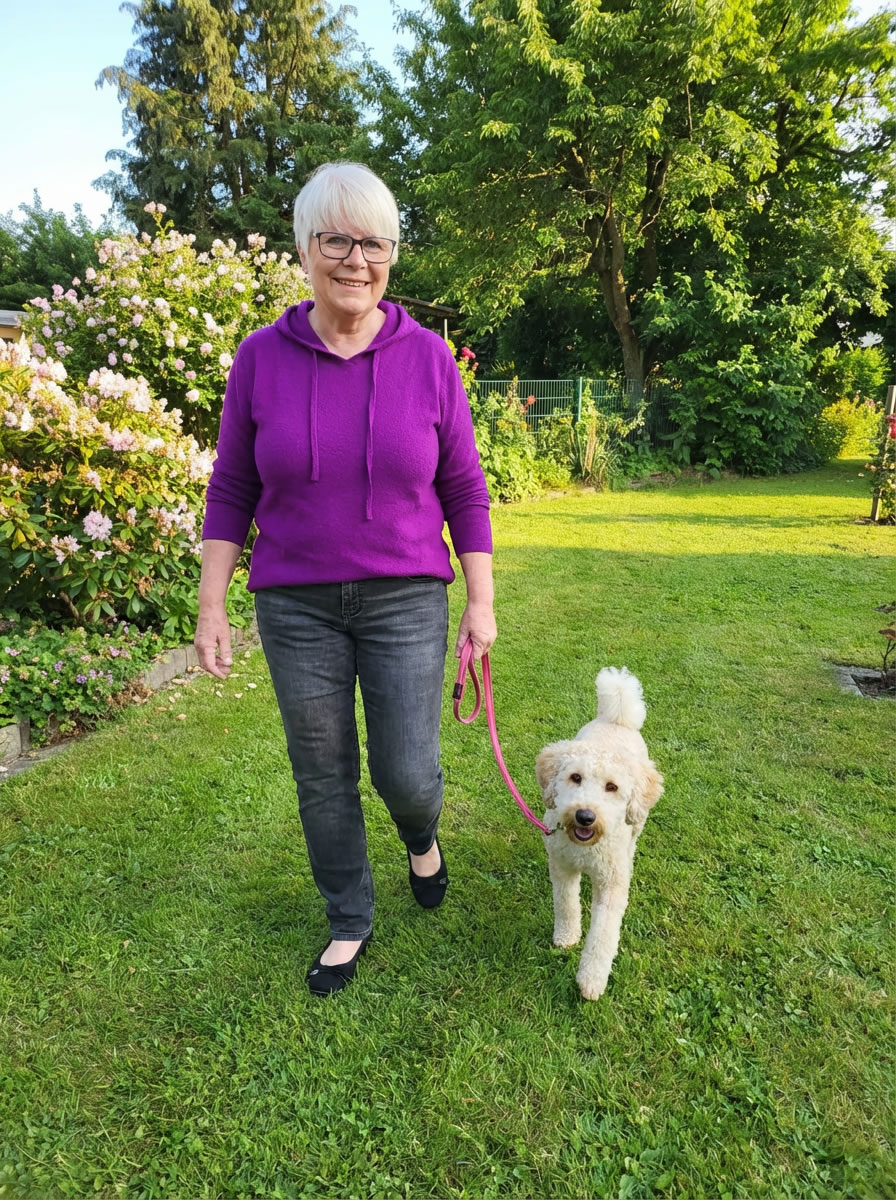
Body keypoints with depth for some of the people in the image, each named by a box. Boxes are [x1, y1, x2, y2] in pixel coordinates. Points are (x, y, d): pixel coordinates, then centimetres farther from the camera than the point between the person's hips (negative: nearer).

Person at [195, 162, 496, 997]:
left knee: (406, 774, 0)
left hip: (406, 600, -1)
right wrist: (211, 605, -2)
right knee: (323, 774, 11)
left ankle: (421, 837, 40)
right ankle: (349, 922, 35)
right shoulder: (263, 356, -2)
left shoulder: (426, 357, -3)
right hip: (296, 604, 1)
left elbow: (464, 489, 0)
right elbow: (232, 489, 2)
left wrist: (482, 602, -1)